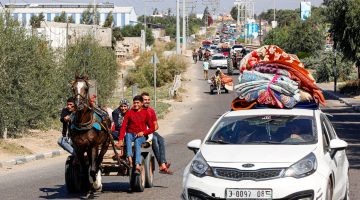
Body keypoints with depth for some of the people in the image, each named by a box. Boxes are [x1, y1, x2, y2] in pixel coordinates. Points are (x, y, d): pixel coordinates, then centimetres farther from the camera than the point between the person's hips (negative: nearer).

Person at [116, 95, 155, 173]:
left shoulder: (145, 113, 8)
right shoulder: (129, 112, 8)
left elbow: (152, 128, 7)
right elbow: (123, 126, -2)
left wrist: (143, 132, -11)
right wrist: (120, 140, -14)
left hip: (140, 136, -1)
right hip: (130, 134, 1)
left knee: (137, 141, -34)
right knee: (128, 136, -34)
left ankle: (137, 165, -50)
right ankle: (129, 158, -54)